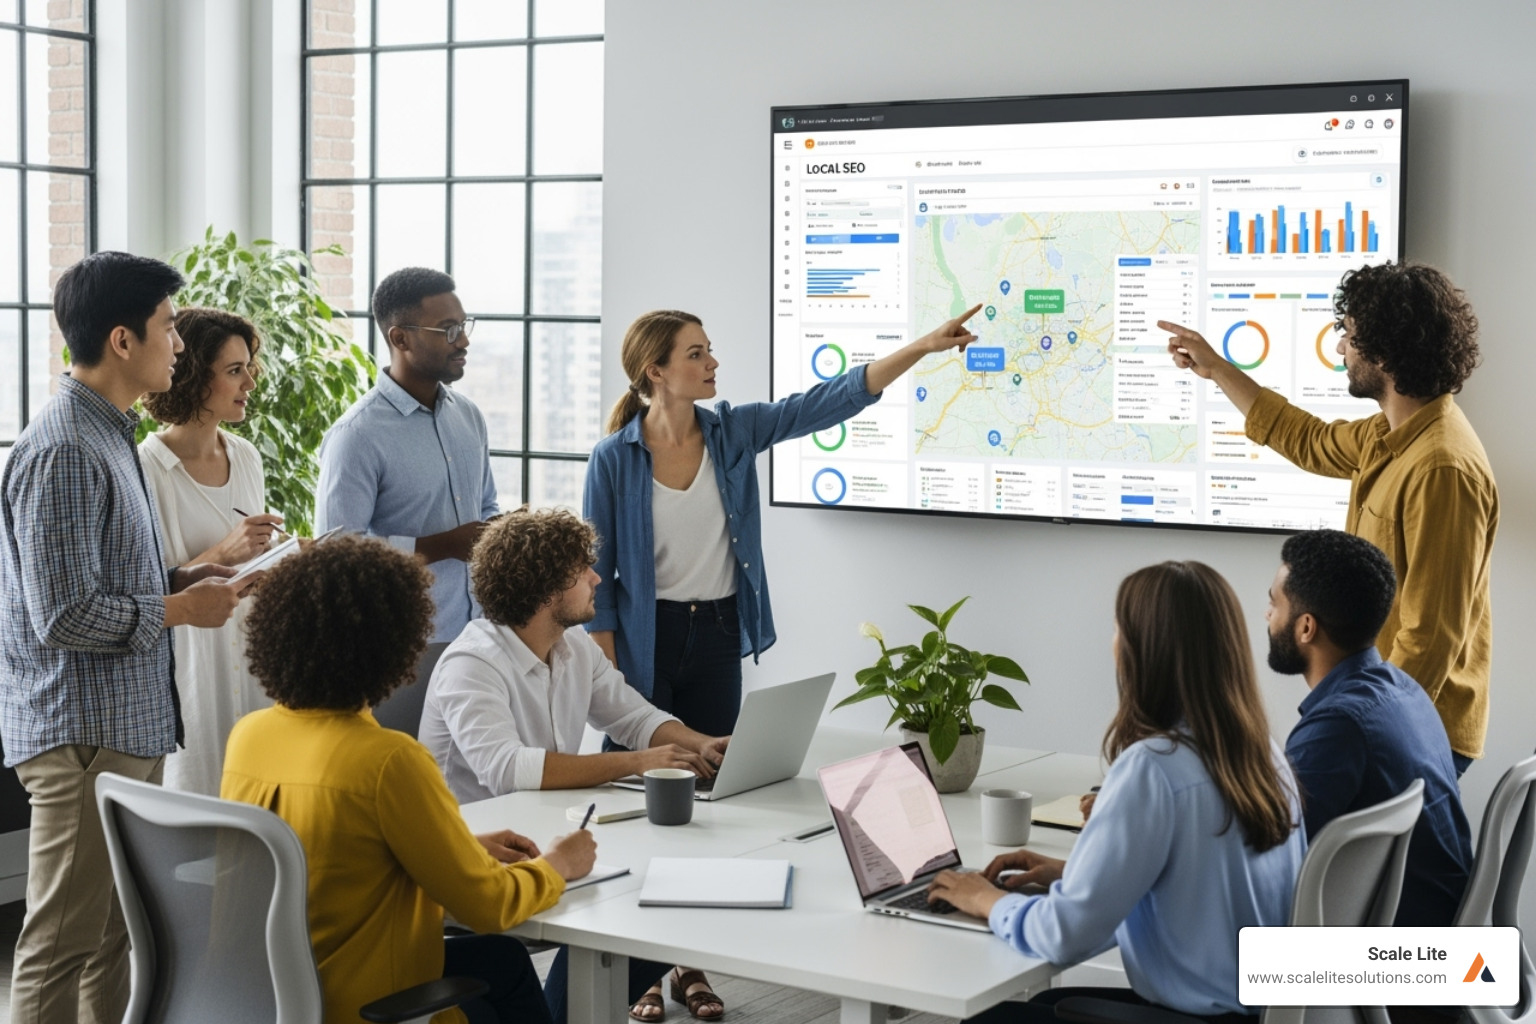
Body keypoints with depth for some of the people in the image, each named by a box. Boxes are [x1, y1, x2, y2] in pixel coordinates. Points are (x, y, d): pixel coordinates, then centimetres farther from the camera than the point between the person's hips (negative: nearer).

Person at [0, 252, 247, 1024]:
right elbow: (64, 615, -23)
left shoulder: (107, 436, 13)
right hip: (82, 734, -10)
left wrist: (177, 579, 7)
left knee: (114, 932, 18)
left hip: (130, 726, 10)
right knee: (63, 945, -2)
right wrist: (180, 609, -13)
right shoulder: (63, 453, -19)